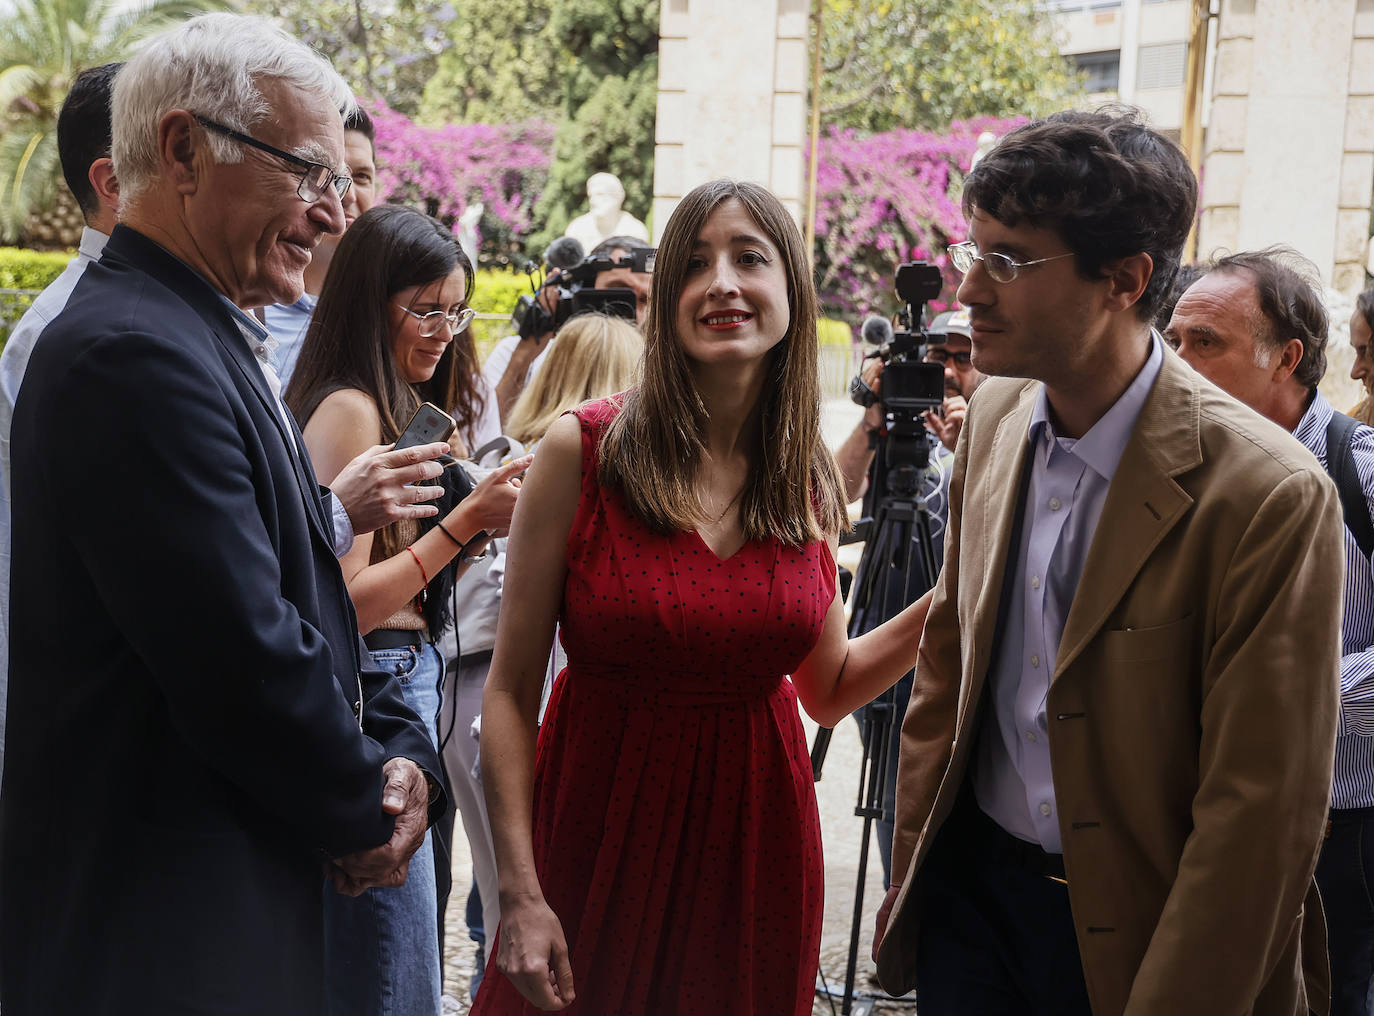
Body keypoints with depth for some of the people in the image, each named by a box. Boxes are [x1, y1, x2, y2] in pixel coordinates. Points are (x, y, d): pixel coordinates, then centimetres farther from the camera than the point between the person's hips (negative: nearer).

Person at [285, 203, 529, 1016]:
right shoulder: (350, 410, -13)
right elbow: (344, 602, -18)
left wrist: (472, 529, 2)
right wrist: (465, 521, -17)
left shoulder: (402, 412, 16)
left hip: (411, 675, 10)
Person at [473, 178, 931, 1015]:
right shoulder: (583, 449, -10)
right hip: (599, 832, -3)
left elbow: (829, 689, 9)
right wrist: (520, 893, -12)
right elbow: (511, 691, -8)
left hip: (755, 847, 3)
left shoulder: (807, 479, 1)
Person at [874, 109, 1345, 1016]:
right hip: (970, 893, 5)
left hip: (1128, 933, -5)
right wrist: (910, 871, 10)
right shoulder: (995, 419, -1)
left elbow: (1259, 817, -19)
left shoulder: (1269, 497, -22)